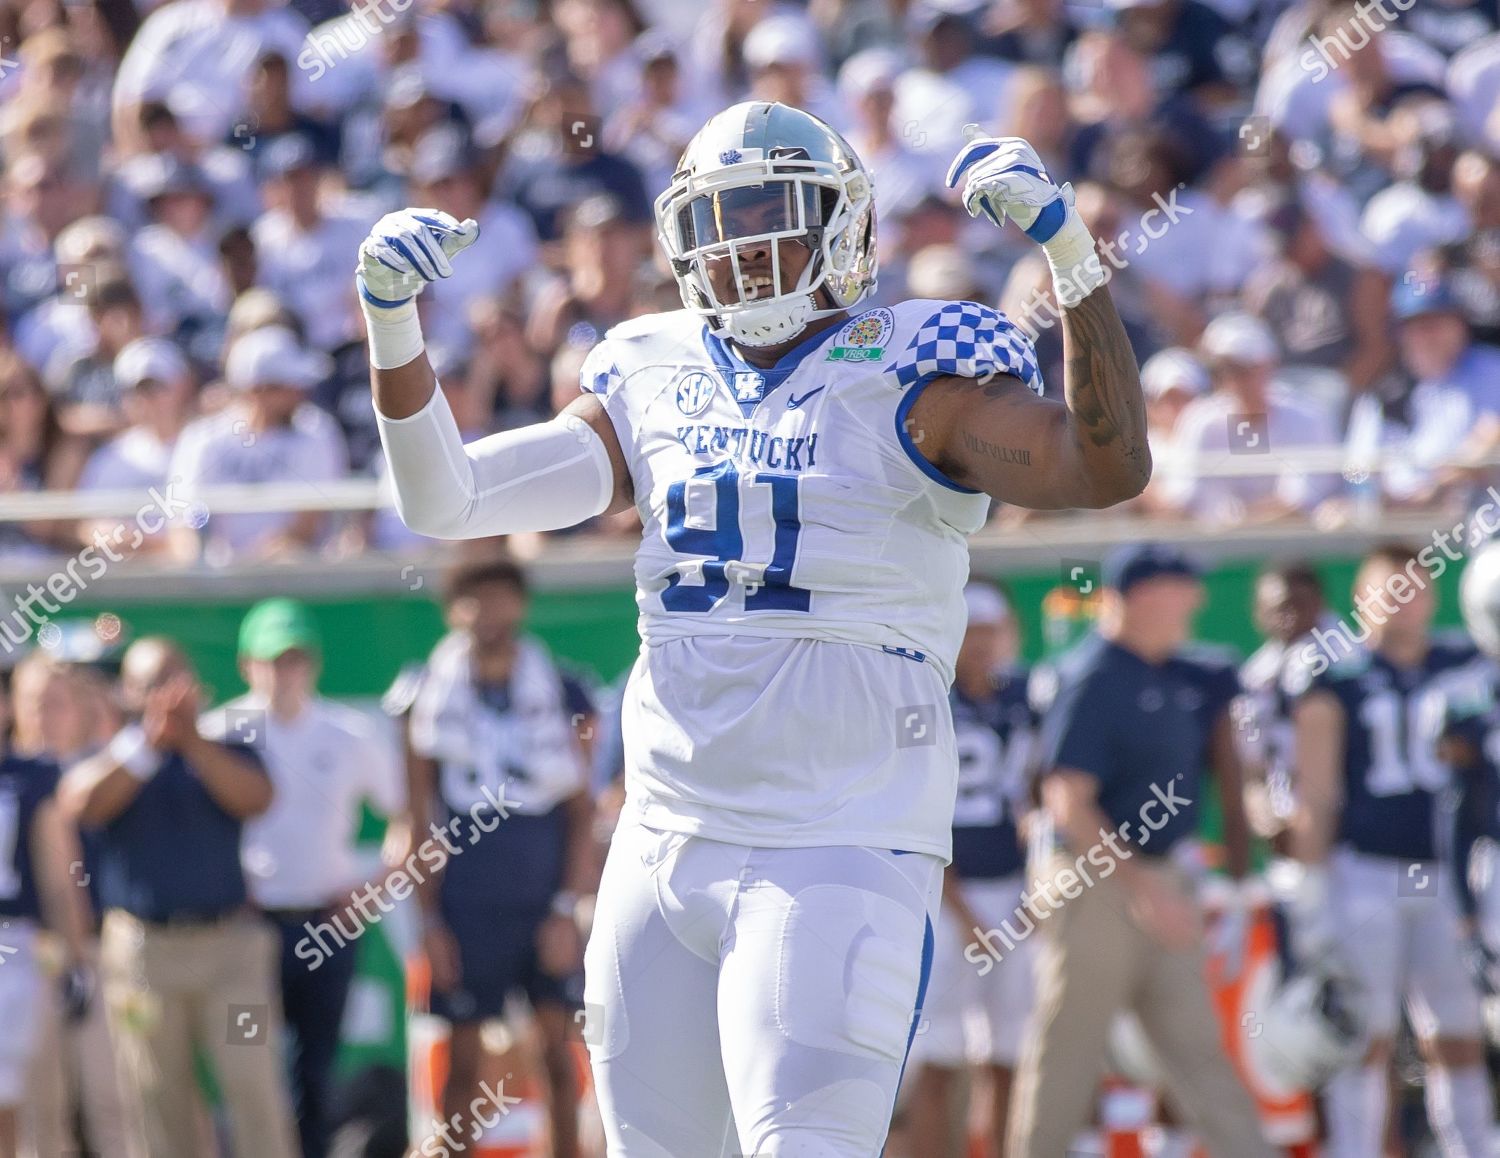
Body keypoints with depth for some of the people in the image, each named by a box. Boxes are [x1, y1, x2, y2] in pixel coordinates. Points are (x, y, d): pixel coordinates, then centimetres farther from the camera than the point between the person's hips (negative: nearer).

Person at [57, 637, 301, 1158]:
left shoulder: (227, 755, 11)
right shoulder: (109, 760, 9)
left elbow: (255, 798, -11)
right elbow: (81, 803, -14)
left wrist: (191, 740, -21)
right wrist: (146, 741, -21)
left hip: (230, 944, 0)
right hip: (142, 952, 0)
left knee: (255, 1090, -8)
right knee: (161, 1100, 4)